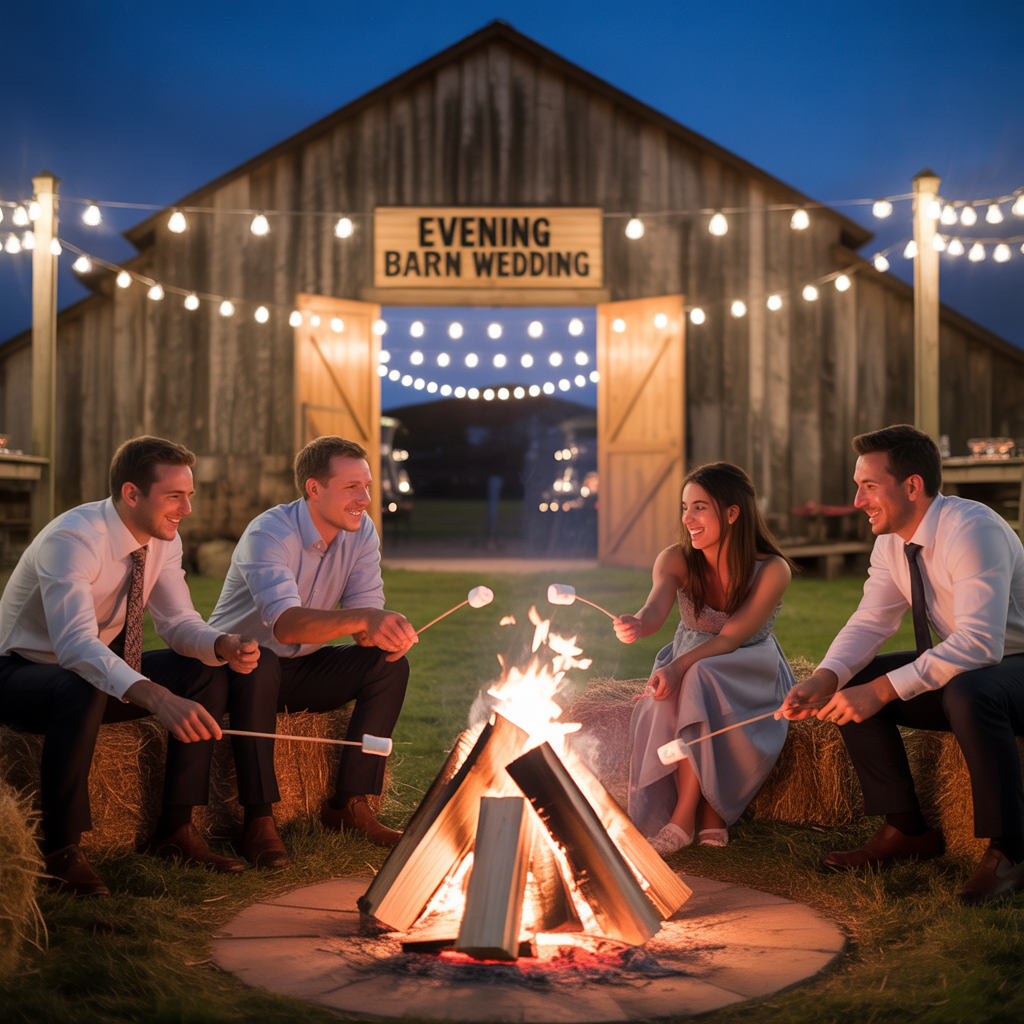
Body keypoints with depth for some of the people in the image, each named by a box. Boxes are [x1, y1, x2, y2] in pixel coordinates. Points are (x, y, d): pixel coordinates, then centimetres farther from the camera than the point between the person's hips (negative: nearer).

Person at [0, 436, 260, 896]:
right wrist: (159, 698, -57)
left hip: (102, 669, 8)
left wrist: (224, 645, -26)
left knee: (206, 674, -9)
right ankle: (59, 850, -23)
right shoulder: (72, 539, -31)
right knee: (82, 691, -40)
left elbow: (179, 622, -2)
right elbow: (77, 647, -43)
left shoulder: (163, 540, -7)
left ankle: (175, 831, -3)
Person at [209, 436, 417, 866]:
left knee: (390, 665, -15)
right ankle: (259, 822, -31)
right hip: (239, 665, -6)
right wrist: (362, 618, -59)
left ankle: (349, 804, -9)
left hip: (302, 669, 6)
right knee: (257, 665, -39)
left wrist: (386, 631, -34)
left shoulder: (361, 532, -6)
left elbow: (368, 622, -8)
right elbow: (285, 624, -44)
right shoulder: (268, 535, -26)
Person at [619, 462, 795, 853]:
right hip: (688, 666, 3)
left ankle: (684, 817, -28)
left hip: (749, 674, -3)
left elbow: (731, 638, -24)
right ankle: (710, 813, -22)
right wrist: (636, 625, -54)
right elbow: (656, 610, -28)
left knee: (701, 681, -36)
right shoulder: (676, 560, -10)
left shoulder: (772, 570, -18)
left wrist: (679, 666, -41)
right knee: (666, 699, -33)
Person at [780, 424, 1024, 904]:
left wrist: (883, 689, -39)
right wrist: (823, 679, -22)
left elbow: (980, 643, -36)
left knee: (968, 692, -39)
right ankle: (907, 830, 3)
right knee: (851, 684, -7)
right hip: (956, 669, 8)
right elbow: (868, 624, -2)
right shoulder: (892, 543, -2)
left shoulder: (972, 530, -28)